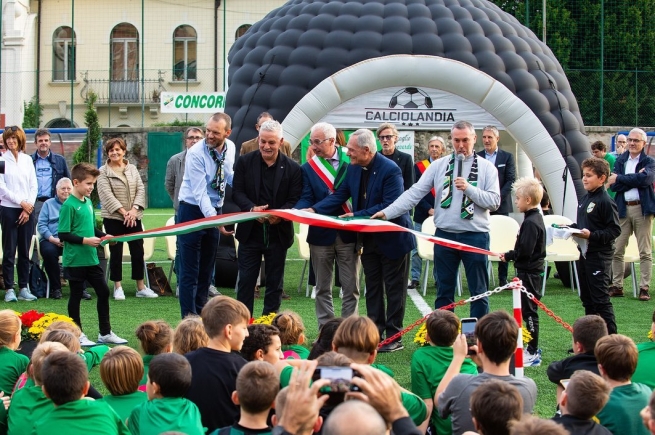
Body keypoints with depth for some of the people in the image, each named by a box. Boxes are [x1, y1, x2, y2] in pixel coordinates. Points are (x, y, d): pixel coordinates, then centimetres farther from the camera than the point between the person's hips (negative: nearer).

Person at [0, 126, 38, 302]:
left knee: (25, 251, 5)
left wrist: (28, 208, -4)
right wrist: (21, 202, -10)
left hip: (27, 210, 3)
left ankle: (24, 288, 10)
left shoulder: (27, 160, 8)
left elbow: (34, 186, 7)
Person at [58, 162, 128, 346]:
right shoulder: (69, 205, -14)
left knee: (103, 291, 10)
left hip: (91, 258, 8)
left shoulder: (88, 202, 9)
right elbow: (63, 234, -16)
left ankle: (105, 333, 19)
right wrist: (85, 240, -22)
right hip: (75, 260, -8)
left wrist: (103, 236, 2)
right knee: (76, 295, 4)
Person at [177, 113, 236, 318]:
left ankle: (201, 314, 20)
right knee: (190, 270, -6)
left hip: (214, 210, 6)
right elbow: (200, 192, -25)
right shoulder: (196, 153, -22)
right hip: (193, 210, -6)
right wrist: (214, 219, -37)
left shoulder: (230, 148, -2)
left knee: (207, 269, 12)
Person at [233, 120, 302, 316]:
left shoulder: (292, 168, -1)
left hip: (278, 232, 0)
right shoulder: (245, 162, 1)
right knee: (246, 280, 2)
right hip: (250, 231, 0)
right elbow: (237, 192, -2)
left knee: (274, 282, 7)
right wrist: (252, 209, -21)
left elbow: (296, 200, -4)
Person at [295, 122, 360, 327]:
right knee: (323, 288, 8)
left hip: (348, 233, -2)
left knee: (351, 287, 3)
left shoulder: (351, 163, -2)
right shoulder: (308, 168, 3)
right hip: (321, 234, 2)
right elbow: (306, 199, -3)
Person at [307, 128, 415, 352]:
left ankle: (393, 337, 8)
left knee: (394, 288, 3)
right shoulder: (354, 168, 0)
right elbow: (339, 195, 2)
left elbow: (390, 206, -26)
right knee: (372, 288, 13)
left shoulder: (390, 170, -22)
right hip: (369, 239, 7)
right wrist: (314, 209, -12)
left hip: (392, 239, -7)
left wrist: (356, 216, -26)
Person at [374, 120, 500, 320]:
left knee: (479, 291, 5)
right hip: (445, 235, 2)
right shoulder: (439, 165, 4)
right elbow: (414, 193, 0)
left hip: (475, 236, -2)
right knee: (444, 291, 9)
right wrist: (387, 212, -10)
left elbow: (494, 201, -7)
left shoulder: (486, 167, 0)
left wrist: (469, 189, -19)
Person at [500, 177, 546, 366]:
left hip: (529, 272, -10)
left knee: (529, 311, -5)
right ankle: (532, 348, 25)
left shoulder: (530, 222, -20)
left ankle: (532, 354, 0)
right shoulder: (536, 218, 11)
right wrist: (511, 255, 7)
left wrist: (508, 256, -12)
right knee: (529, 311, 17)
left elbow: (525, 251, -25)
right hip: (533, 270, 10)